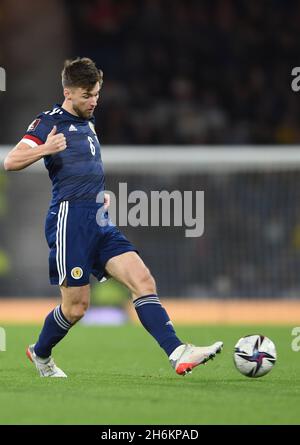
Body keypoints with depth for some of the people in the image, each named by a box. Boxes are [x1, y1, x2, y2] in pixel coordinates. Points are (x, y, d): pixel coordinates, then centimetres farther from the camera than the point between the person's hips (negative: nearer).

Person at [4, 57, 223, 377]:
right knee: (76, 305, -3)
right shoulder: (49, 122, -3)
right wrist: (43, 150, -31)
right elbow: (10, 162, -14)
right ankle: (40, 354, 25)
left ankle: (177, 354, -19)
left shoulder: (88, 123, 22)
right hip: (69, 219, -8)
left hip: (99, 222, 8)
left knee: (143, 281, -10)